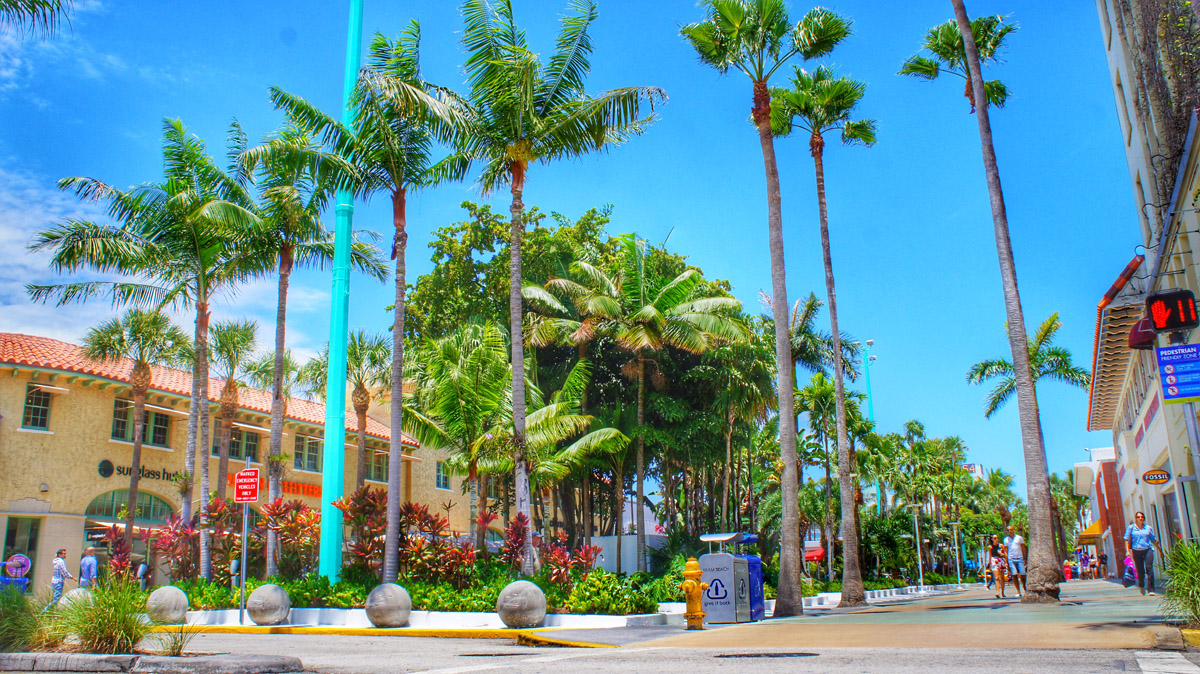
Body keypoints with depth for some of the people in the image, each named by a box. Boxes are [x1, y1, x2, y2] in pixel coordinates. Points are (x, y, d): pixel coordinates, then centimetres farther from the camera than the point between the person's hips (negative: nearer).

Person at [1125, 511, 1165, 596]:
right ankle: (1141, 586, 31)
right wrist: (1127, 551, -6)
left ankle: (1151, 589, -11)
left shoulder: (1148, 528, 11)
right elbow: (1127, 540, 4)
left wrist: (1160, 550, 23)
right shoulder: (1131, 528, 6)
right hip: (1136, 552, -1)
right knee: (1140, 571, 3)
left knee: (1149, 568, -13)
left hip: (1147, 550, 1)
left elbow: (1154, 540, 21)